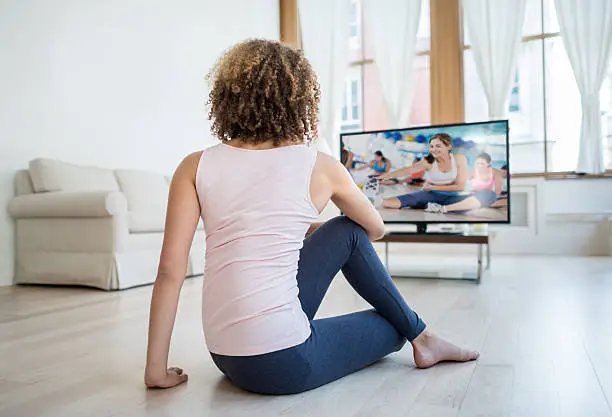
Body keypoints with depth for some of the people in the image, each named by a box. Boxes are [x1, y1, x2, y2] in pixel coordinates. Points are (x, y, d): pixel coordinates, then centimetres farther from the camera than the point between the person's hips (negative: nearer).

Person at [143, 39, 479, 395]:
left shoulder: (195, 167, -2)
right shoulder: (319, 166, -6)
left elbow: (170, 269, -6)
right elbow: (376, 229, 12)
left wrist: (157, 369, 3)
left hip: (226, 359, 5)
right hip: (283, 364, -4)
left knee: (346, 234, 18)